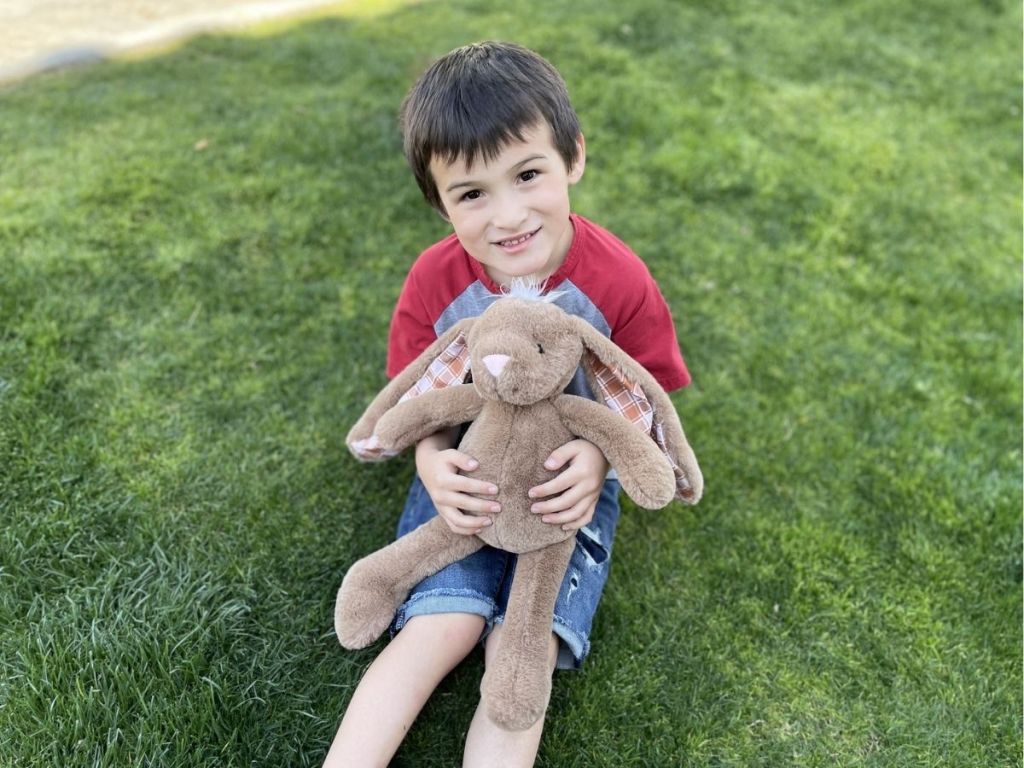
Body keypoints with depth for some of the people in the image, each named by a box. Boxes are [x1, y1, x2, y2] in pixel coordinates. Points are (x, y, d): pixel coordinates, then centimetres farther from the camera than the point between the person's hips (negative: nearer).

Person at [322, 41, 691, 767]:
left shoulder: (619, 282, -19)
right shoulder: (435, 281, -15)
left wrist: (602, 455, -28)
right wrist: (433, 462, -24)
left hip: (570, 483, 0)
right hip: (469, 477, 1)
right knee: (443, 626, -17)